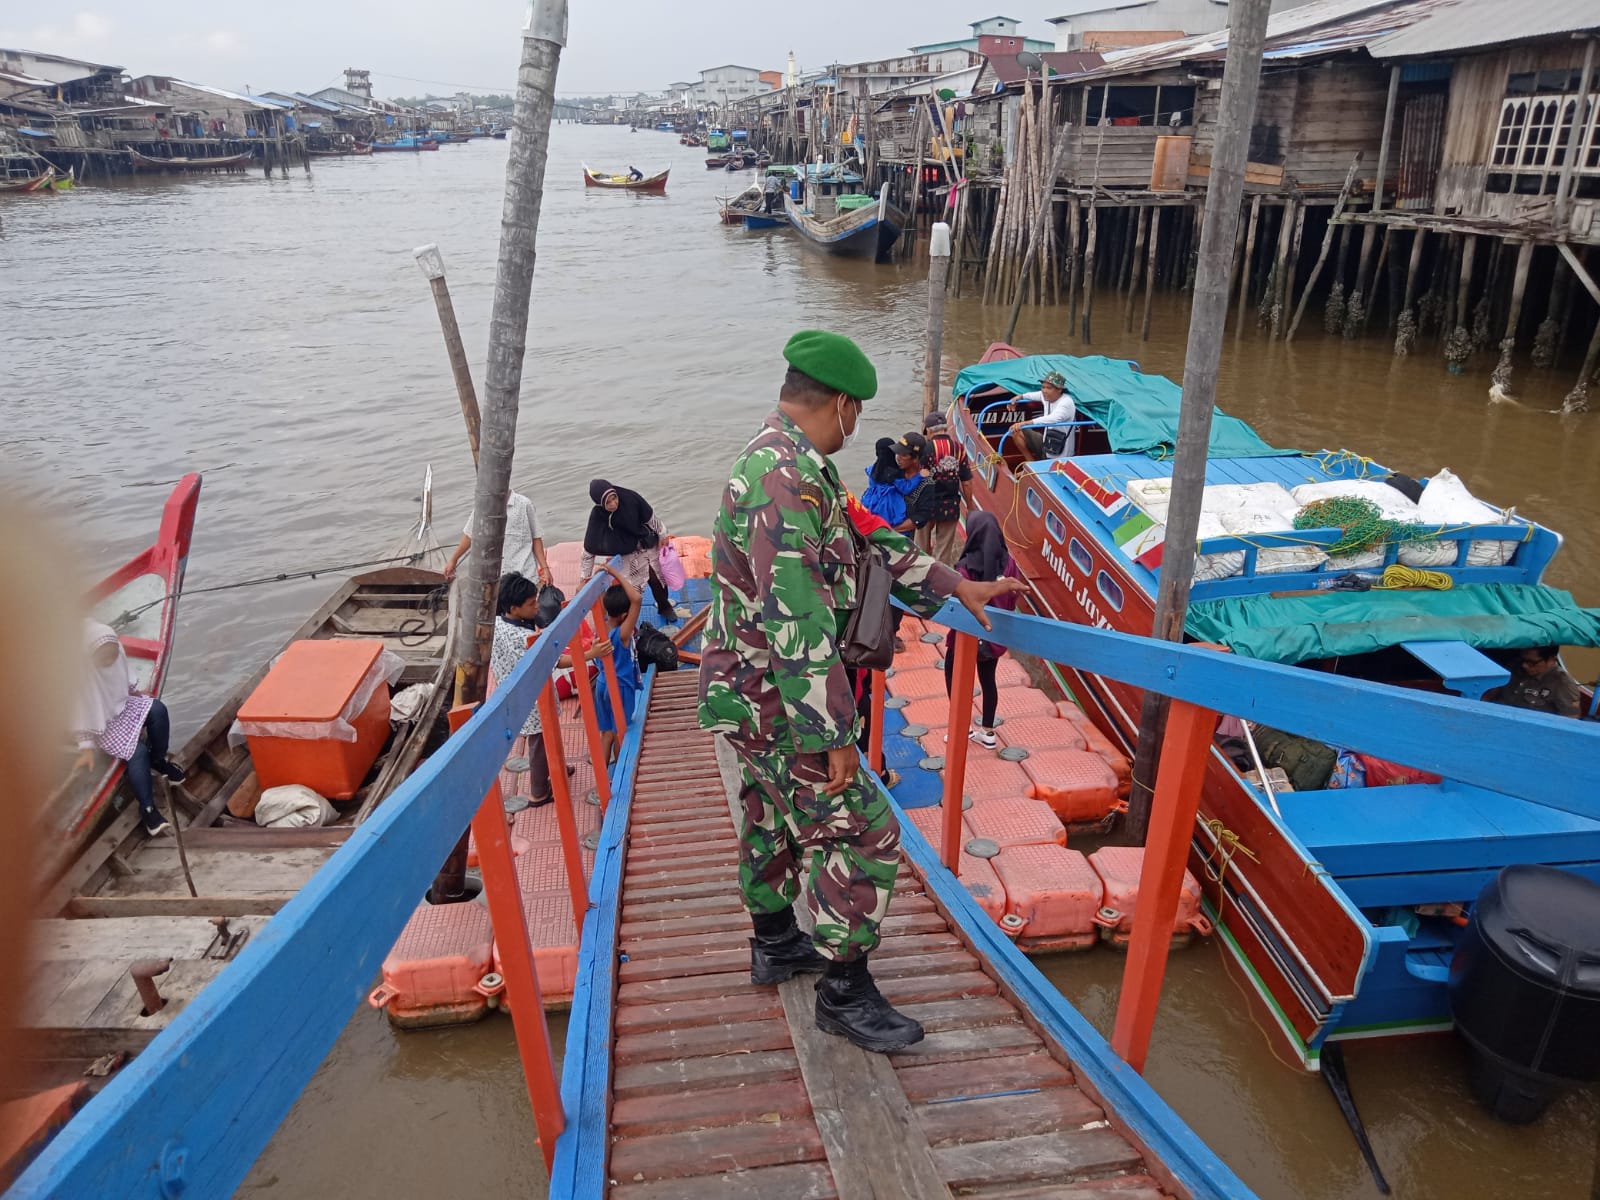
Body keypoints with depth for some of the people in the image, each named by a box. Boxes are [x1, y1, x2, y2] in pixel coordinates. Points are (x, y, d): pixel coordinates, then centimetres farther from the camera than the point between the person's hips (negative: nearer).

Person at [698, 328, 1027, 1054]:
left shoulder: (779, 463, 9)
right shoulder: (789, 477, -26)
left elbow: (867, 538, 17)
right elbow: (798, 624, -30)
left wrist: (954, 585, 19)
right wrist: (835, 736, -24)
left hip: (753, 692, 11)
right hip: (780, 701, -11)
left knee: (773, 815, 24)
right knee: (862, 832, -1)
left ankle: (775, 944, 43)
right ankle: (844, 993, 13)